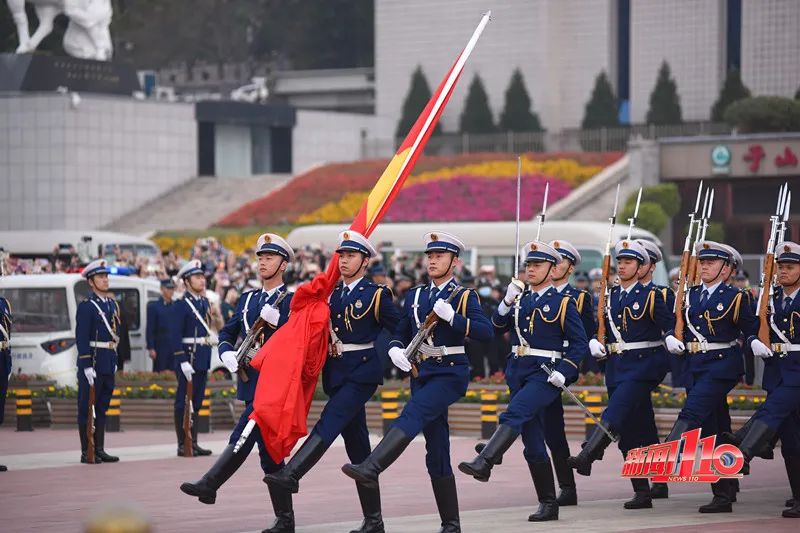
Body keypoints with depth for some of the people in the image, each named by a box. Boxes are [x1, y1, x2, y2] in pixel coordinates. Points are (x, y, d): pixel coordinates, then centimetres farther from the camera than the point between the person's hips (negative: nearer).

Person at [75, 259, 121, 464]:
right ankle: (86, 452, 0)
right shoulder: (86, 306, -9)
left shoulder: (112, 304, 14)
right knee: (86, 408, -2)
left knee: (102, 408, 11)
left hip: (108, 364, 8)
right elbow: (81, 338, -14)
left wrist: (114, 361, 15)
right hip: (92, 362, -8)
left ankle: (99, 450, 16)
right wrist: (87, 366, -19)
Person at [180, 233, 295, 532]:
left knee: (243, 437, -17)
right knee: (268, 451, 6)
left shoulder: (291, 302, -2)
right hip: (250, 380, 7)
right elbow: (227, 333, 19)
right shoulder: (247, 299, 17)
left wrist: (276, 320, -21)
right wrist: (227, 353, 0)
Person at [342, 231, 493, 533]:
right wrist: (395, 349, -6)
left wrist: (451, 316, -23)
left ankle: (370, 469, -45)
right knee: (436, 451, 4)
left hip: (451, 373, -6)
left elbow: (486, 332, -13)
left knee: (412, 415, -29)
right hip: (422, 373, 6)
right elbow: (400, 333, 16)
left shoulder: (464, 297, -1)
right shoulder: (415, 296, 16)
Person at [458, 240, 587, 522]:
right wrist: (506, 303, -9)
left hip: (545, 374, -6)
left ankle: (483, 463, -42)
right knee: (533, 444, 6)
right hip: (518, 371, 6)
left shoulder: (564, 303, -1)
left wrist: (562, 372, -16)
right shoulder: (521, 300, 16)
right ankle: (548, 504, 11)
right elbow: (497, 328, 7)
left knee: (514, 414, -29)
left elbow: (580, 343, -4)